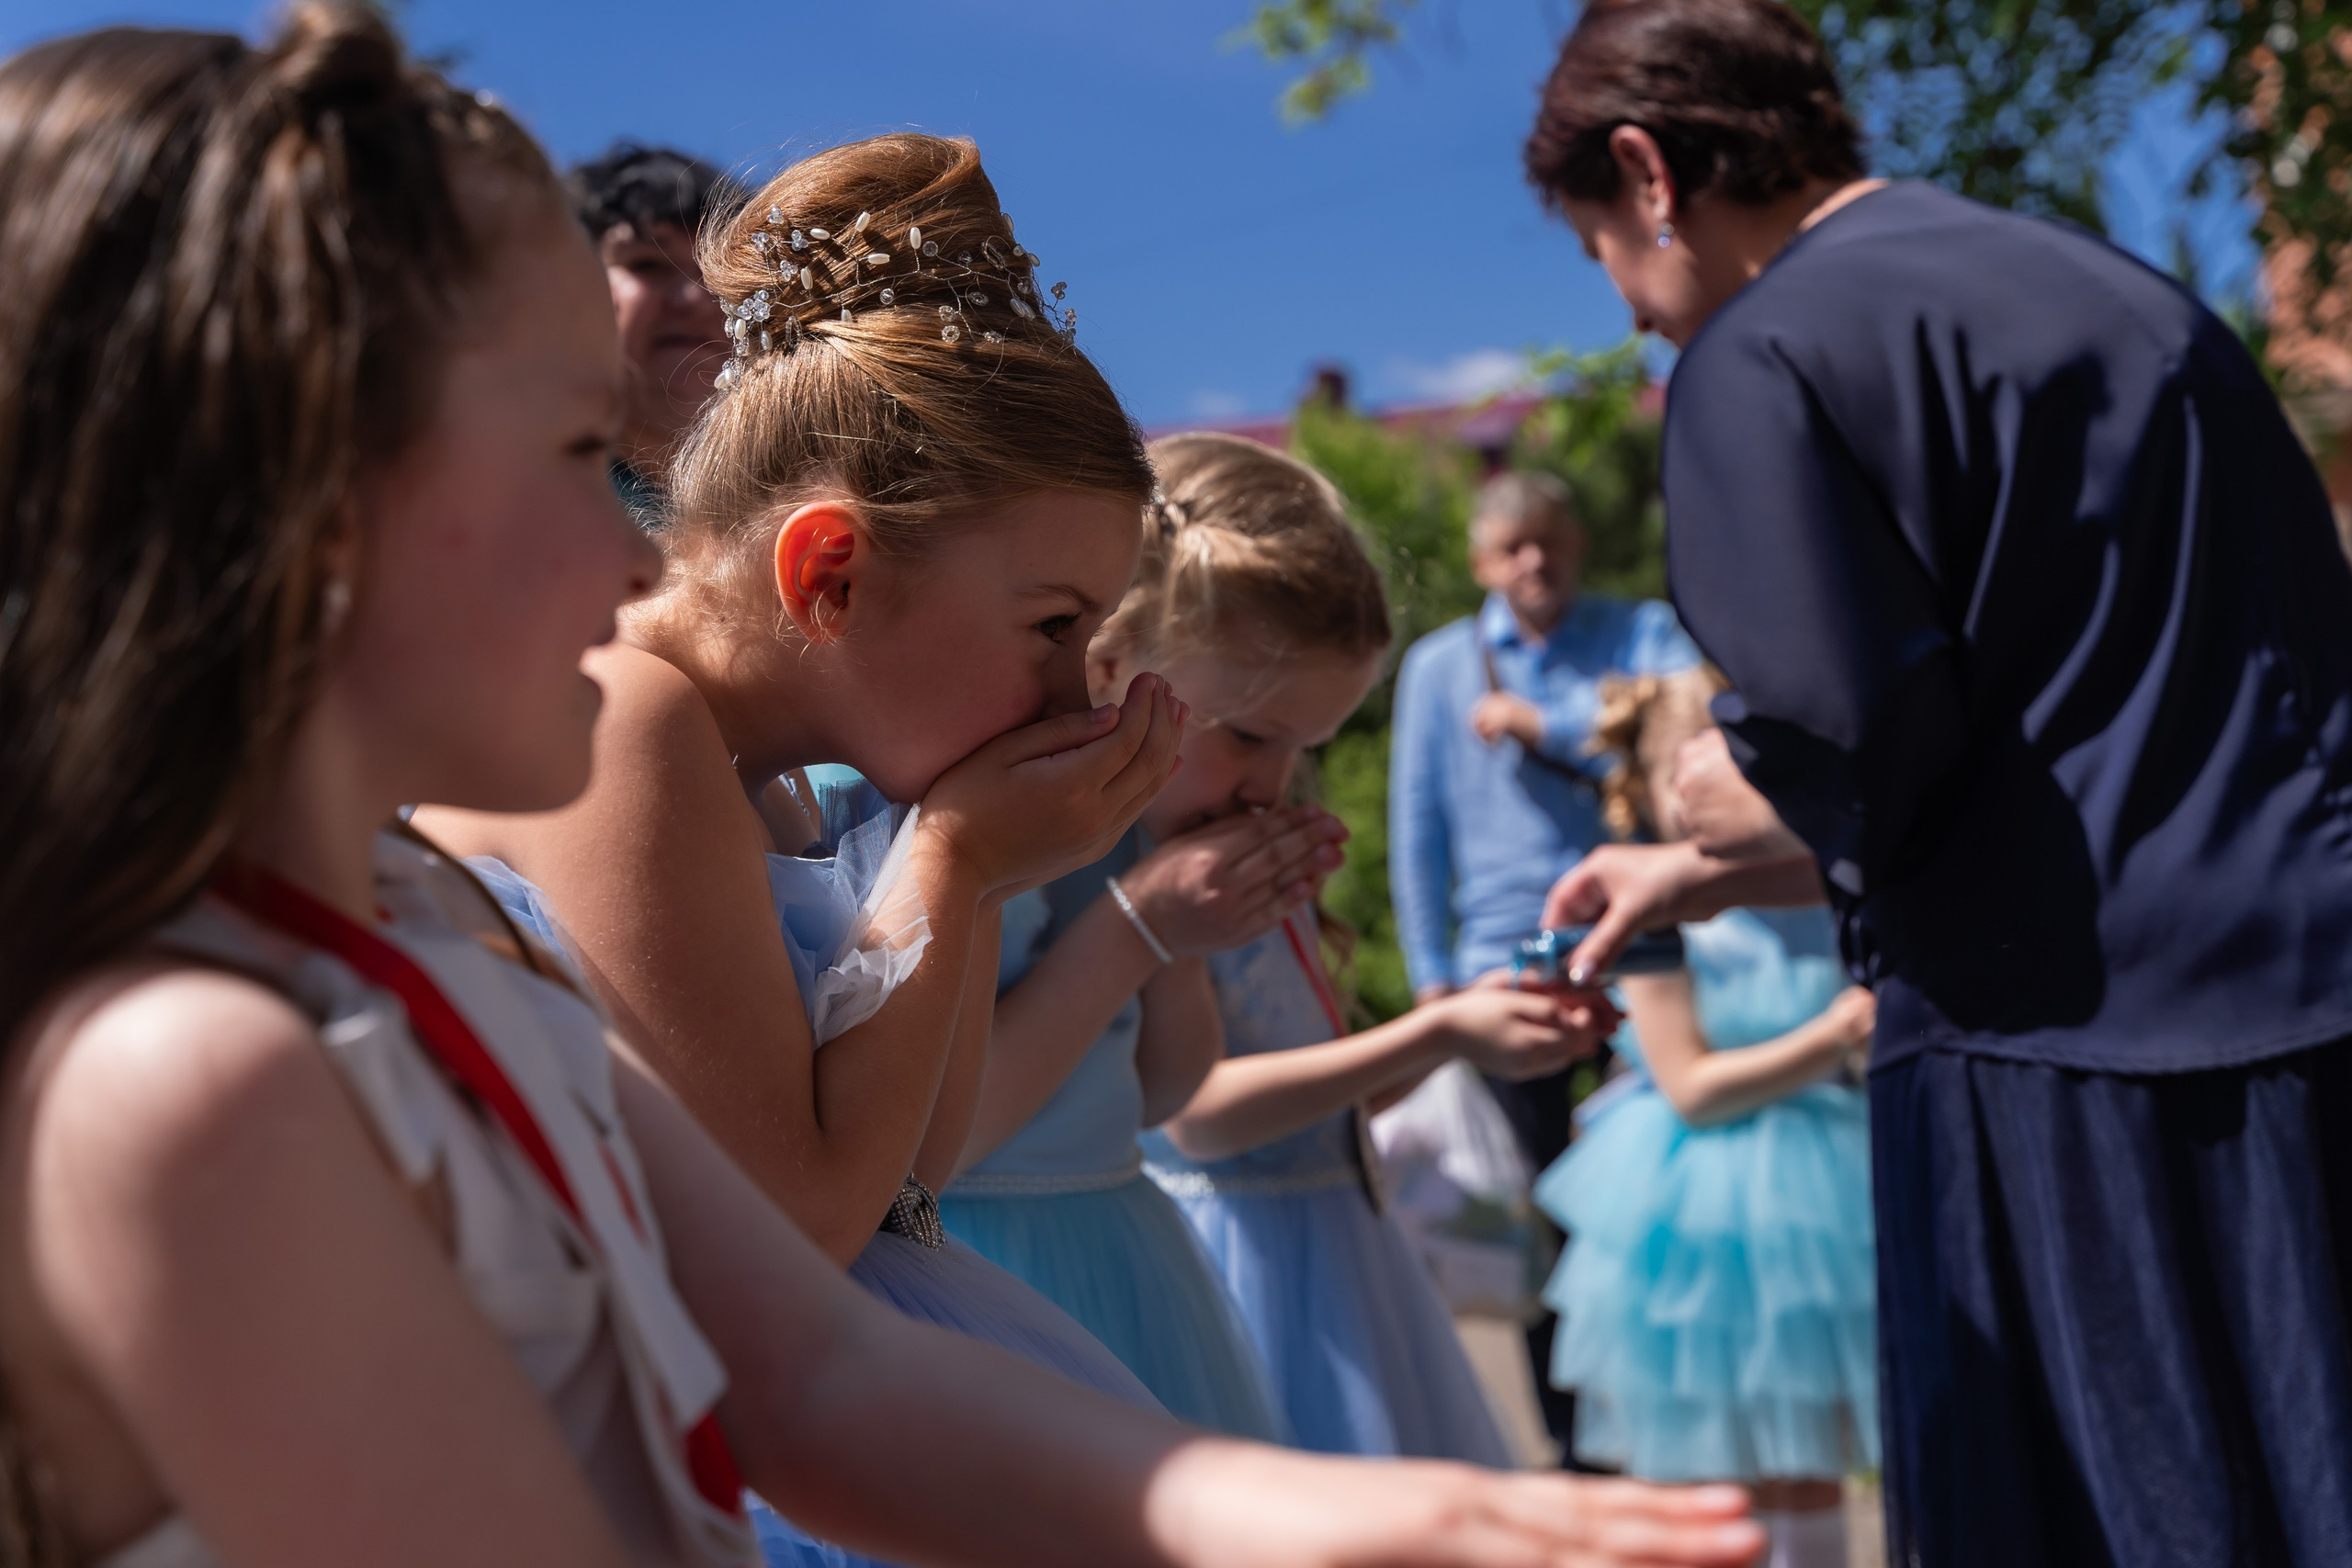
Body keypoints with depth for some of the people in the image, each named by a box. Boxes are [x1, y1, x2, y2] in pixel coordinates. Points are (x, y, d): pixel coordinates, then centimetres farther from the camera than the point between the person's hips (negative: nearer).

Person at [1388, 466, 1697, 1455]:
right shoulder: (1438, 666, 11)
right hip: (1506, 958, 1)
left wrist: (1539, 720, -14)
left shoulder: (1641, 633, 8)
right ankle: (1573, 1441, 15)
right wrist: (1432, 975, 5)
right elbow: (1417, 827, 10)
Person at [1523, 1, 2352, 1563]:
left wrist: (1715, 804, 7)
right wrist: (1708, 879, 29)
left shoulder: (1760, 358, -8)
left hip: (2076, 1050, -8)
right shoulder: (2090, 276, 18)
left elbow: (1855, 754, -18)